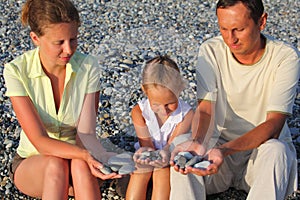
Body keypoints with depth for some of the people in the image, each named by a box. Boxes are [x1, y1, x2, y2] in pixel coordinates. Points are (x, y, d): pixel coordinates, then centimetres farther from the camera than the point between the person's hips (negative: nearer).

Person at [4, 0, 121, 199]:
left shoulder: (88, 67, -15)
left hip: (79, 162, 1)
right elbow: (40, 141, -26)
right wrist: (84, 154, -44)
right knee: (56, 165, -36)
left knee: (80, 165, -35)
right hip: (32, 163, -1)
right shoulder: (17, 71, -20)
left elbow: (86, 134, -19)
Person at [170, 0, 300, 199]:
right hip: (222, 142, 2)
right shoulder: (211, 51, -9)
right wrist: (196, 141, -39)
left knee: (276, 151, -36)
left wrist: (225, 150, -40)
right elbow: (204, 109, -14)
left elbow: (273, 125, -24)